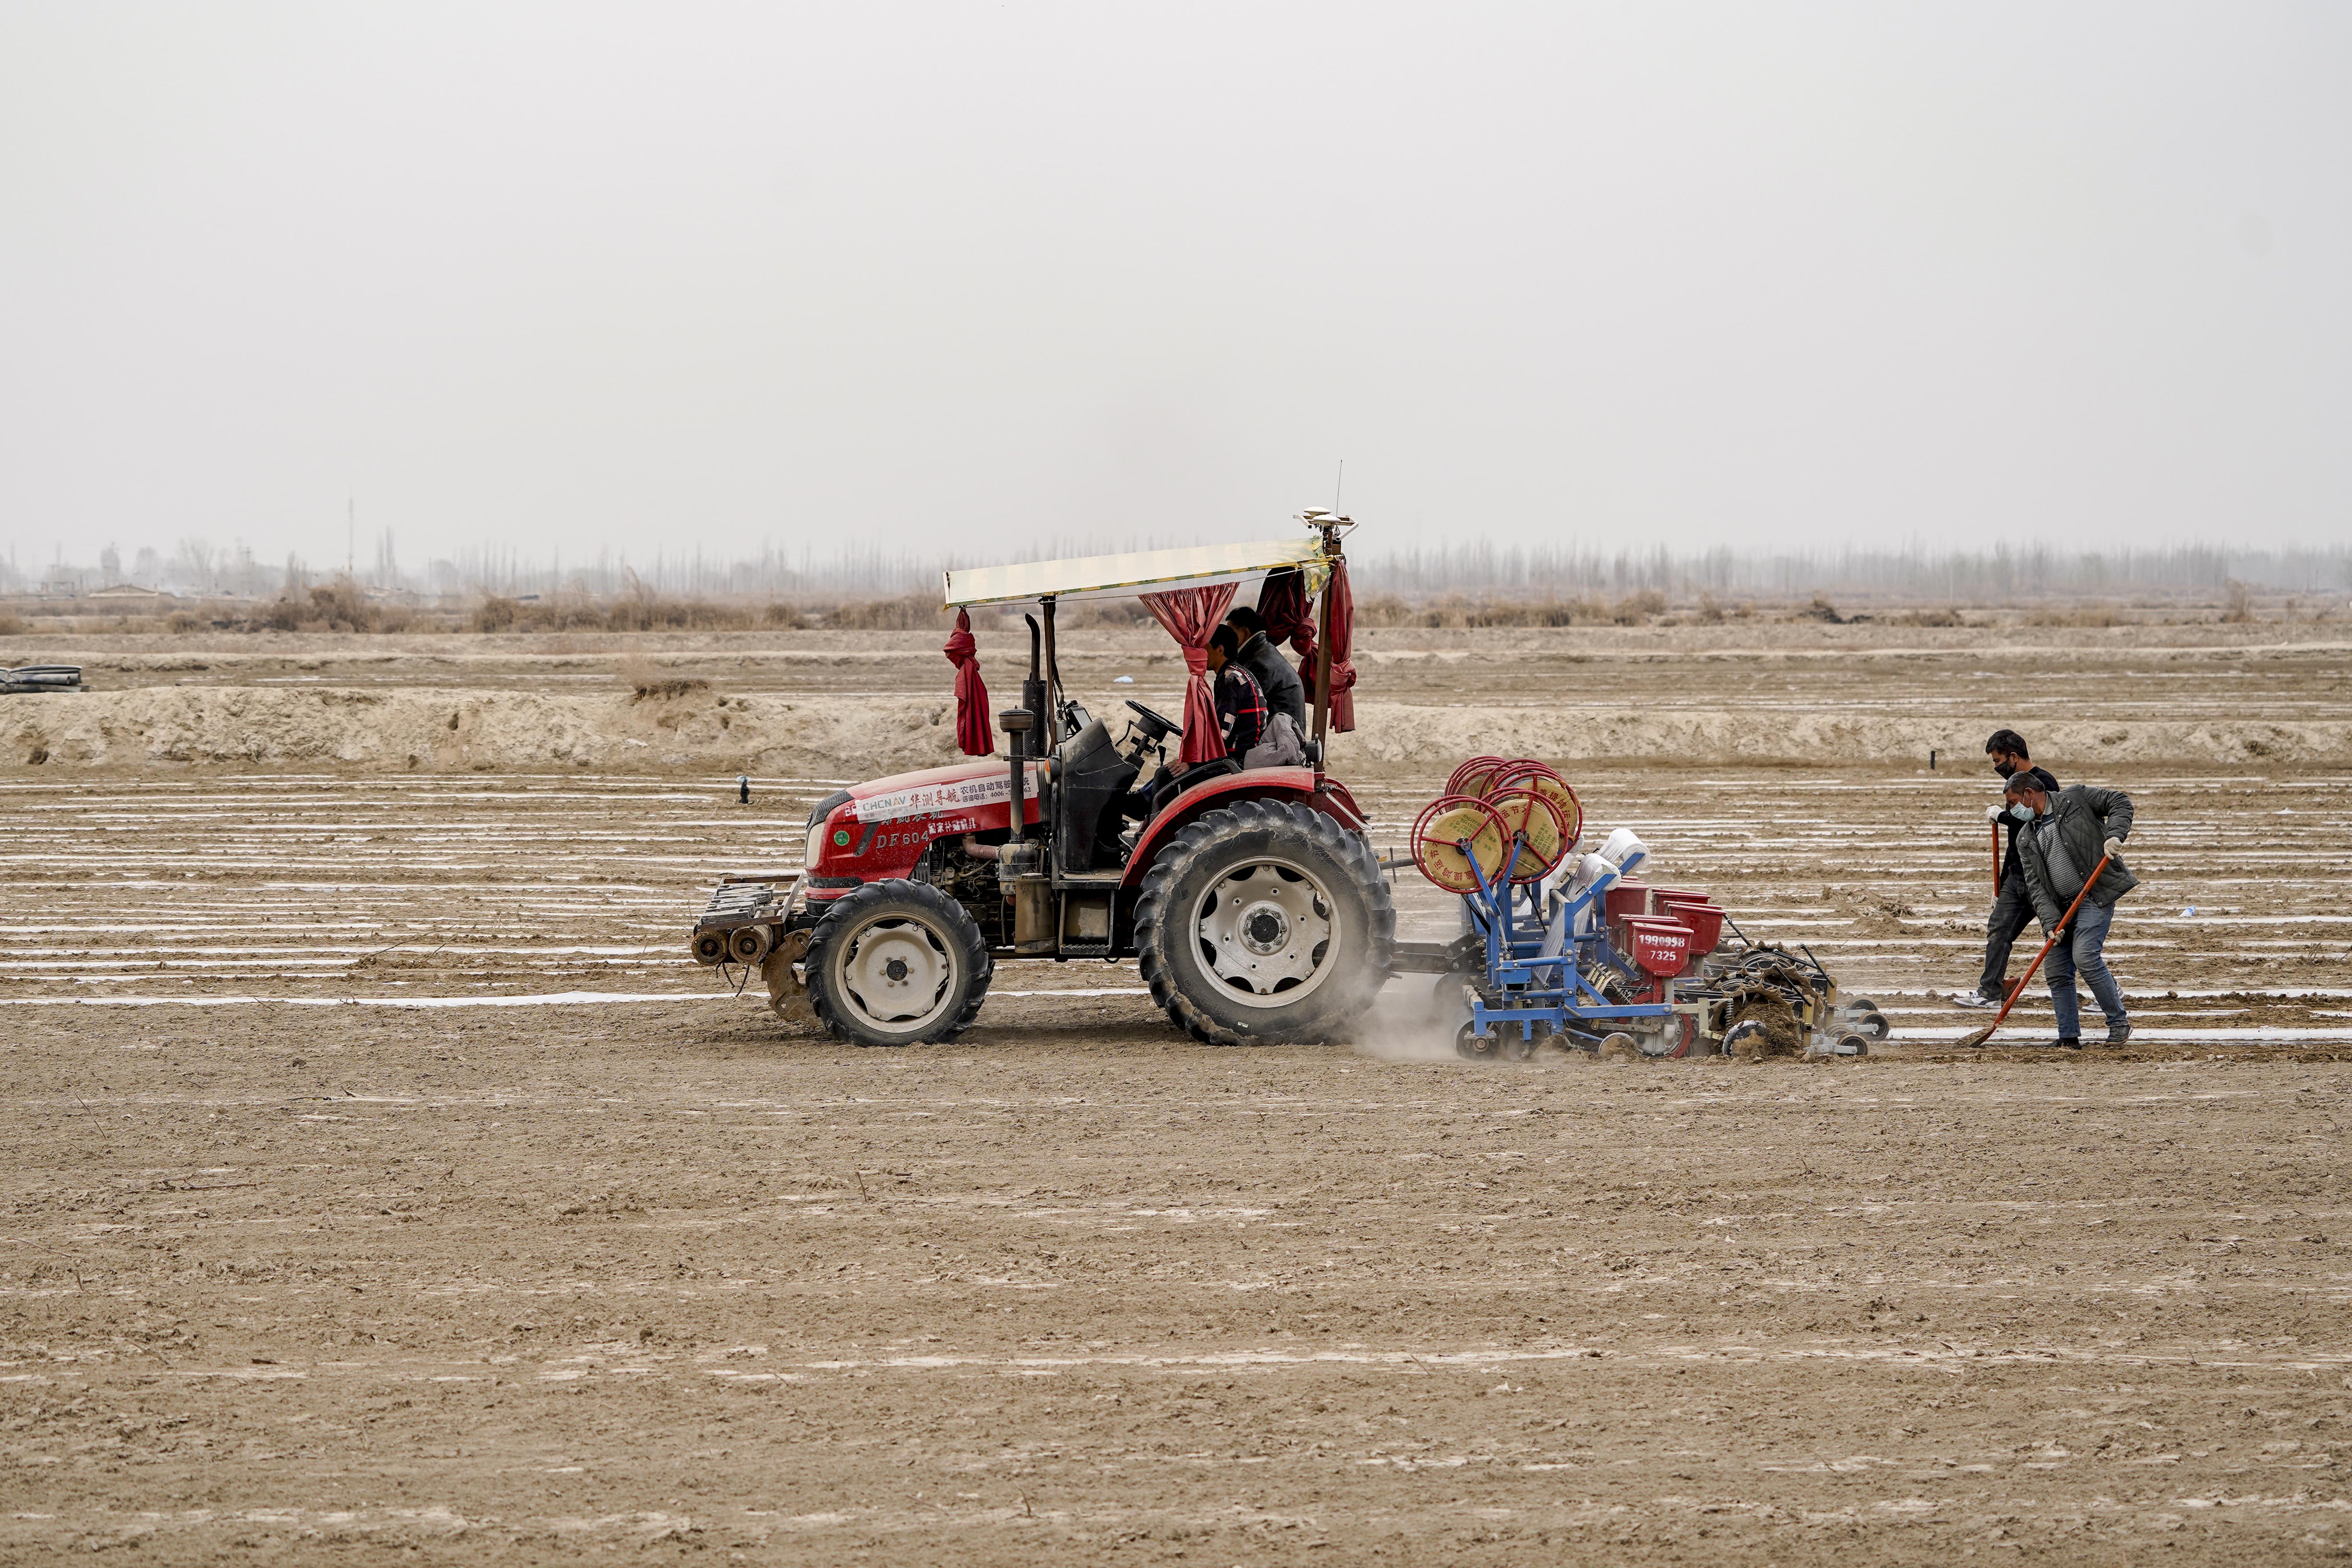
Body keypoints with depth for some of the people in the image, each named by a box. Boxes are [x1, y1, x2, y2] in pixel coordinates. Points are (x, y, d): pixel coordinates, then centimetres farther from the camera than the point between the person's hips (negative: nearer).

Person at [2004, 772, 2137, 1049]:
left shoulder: (2075, 799, 0)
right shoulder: (2026, 839, 14)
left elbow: (2119, 802, -1)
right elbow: (2035, 884, 4)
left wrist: (2114, 836, -19)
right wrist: (2050, 922, -10)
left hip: (2096, 894, -7)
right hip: (2061, 906, 7)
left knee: (2085, 957, -22)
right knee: (2057, 972, 1)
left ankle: (2118, 1022, -9)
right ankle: (2069, 1037, 11)